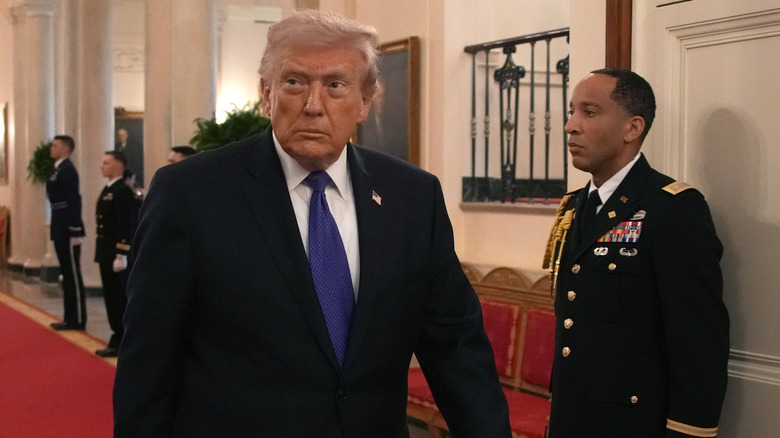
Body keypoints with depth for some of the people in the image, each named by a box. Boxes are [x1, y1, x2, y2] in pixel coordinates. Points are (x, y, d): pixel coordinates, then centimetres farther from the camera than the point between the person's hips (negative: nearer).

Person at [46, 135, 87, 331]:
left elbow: (74, 201, -19)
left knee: (73, 275, -4)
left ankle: (78, 319, 1)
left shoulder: (67, 170, -14)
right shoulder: (58, 170, 15)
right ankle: (70, 318, 19)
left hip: (68, 231, -10)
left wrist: (75, 232, -21)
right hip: (61, 230, 10)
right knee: (68, 275, 13)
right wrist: (56, 228, 15)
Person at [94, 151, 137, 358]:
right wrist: (102, 254, 19)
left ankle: (120, 343, 3)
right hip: (106, 255, 10)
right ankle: (119, 339, 20)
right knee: (111, 298, 13)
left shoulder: (123, 191, -15)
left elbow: (126, 225, -20)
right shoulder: (107, 190, 15)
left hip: (117, 255, -10)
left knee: (119, 299, -3)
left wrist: (121, 255, -22)